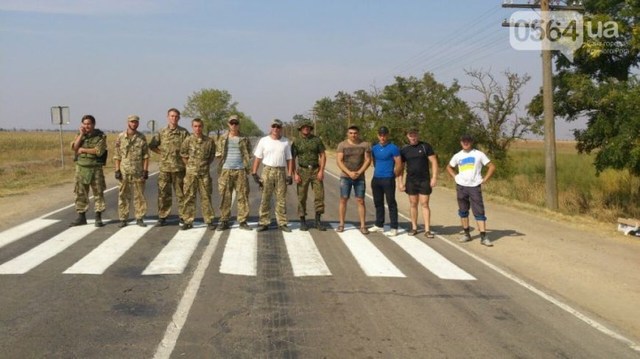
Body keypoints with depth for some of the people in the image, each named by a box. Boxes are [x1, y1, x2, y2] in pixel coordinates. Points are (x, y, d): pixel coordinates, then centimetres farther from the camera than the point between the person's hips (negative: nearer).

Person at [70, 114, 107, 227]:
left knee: (98, 193, 0)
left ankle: (98, 218, 7)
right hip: (81, 168, 4)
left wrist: (83, 149, -10)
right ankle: (81, 217, 16)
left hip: (95, 168, -4)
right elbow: (74, 148, -6)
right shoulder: (80, 135, 8)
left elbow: (99, 151, -17)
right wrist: (81, 134, -10)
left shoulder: (101, 136, -5)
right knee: (81, 193, 7)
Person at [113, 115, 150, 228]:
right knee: (123, 195, 3)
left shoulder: (142, 138, 4)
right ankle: (123, 219, 10)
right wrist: (117, 170, -3)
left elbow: (145, 155, 4)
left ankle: (139, 218, 10)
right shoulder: (120, 137, 3)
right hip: (124, 171, 0)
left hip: (138, 171, 0)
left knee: (139, 195, 3)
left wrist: (146, 170, -4)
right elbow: (117, 155, 4)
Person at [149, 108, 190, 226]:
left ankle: (183, 216, 13)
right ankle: (162, 217, 12)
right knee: (163, 193, 4)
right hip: (164, 167, 1)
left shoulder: (184, 132, 1)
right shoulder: (162, 132, 6)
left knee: (181, 193, 5)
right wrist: (162, 153, 3)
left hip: (179, 167, -1)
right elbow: (152, 146, 13)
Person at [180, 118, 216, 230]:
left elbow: (212, 155, 13)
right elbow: (183, 155, 6)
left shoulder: (209, 141, 1)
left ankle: (209, 220, 11)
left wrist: (206, 165, 7)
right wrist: (189, 166, 6)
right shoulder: (188, 140, -3)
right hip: (191, 173, -1)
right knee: (189, 197, 3)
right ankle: (188, 221, 10)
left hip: (204, 173, 1)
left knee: (206, 196, 4)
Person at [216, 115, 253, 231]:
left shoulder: (244, 139, 8)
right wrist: (219, 169, -1)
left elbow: (248, 155, 10)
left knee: (242, 196, -1)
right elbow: (219, 154, 9)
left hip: (240, 170, 0)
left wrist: (248, 167, -1)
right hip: (226, 170, 0)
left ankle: (243, 221, 5)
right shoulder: (222, 139, 9)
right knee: (225, 197, 0)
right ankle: (224, 221, 6)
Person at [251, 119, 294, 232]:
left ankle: (282, 223, 8)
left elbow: (289, 159, 9)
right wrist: (254, 173, -4)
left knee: (281, 198, 3)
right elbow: (257, 158, 4)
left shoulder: (285, 142, 10)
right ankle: (263, 222, 4)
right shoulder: (264, 141, 5)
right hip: (267, 171, -1)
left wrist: (289, 175, 0)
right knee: (265, 198, -1)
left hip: (281, 172, 1)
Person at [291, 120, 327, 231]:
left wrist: (321, 171, -8)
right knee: (302, 197, 2)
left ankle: (318, 221, 5)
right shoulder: (296, 142, 3)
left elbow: (322, 156, 3)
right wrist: (295, 174, -8)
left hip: (316, 170, 1)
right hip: (303, 171, -1)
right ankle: (303, 221, 12)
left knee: (319, 195, -4)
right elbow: (292, 159, 2)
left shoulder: (317, 140, 4)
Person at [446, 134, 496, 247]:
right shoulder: (457, 156, 7)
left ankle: (483, 236, -7)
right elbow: (449, 167, 23)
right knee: (463, 211, 8)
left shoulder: (479, 154, 0)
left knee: (479, 211, -6)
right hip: (461, 187, 3)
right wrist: (455, 177, 7)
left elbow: (492, 167, 2)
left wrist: (484, 180, -5)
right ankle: (466, 233, 20)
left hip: (475, 187, -3)